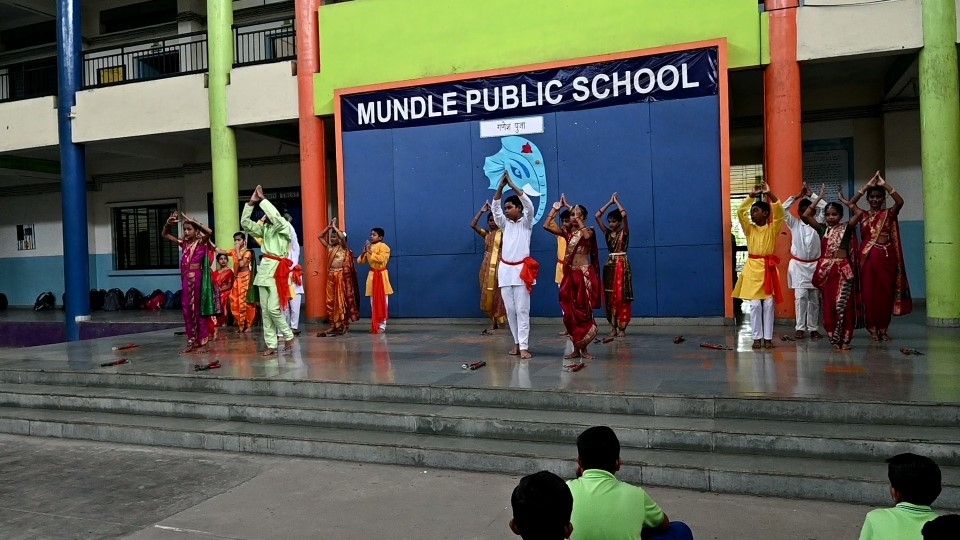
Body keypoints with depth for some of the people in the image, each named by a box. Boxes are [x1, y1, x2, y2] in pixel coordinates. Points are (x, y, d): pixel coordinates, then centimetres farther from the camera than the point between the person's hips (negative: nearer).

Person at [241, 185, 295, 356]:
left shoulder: (285, 227, -4)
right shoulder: (264, 229, 14)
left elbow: (275, 216, -23)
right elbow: (245, 222, 8)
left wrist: (262, 199, -13)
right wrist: (251, 202, -1)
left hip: (277, 270, -7)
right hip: (264, 268, 7)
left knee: (273, 308, -12)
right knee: (265, 310, 5)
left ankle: (288, 336, 10)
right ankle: (271, 345, 9)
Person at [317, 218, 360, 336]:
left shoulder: (343, 247, -4)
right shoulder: (329, 247, 13)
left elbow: (343, 237, -23)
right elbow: (320, 237, 18)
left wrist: (334, 227, -10)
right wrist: (329, 227, 7)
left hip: (341, 275, -6)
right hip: (330, 275, 6)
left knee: (341, 300, -4)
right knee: (330, 300, 5)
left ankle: (343, 324, -1)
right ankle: (333, 324, 10)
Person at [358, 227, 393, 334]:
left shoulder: (383, 246, -7)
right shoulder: (369, 247, 13)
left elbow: (381, 259, -22)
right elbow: (360, 261, 11)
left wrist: (370, 252, -17)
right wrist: (364, 252, -5)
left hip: (381, 275, -7)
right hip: (372, 275, 7)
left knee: (382, 301, -5)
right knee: (373, 302, 8)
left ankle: (382, 325, -3)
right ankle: (375, 325, 14)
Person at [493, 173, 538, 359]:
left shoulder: (526, 223, 3)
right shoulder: (505, 224, 15)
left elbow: (529, 205, -13)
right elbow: (495, 208, 6)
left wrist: (513, 185, -13)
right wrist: (501, 186, -4)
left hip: (521, 270, -5)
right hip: (505, 270, 5)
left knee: (522, 310, -7)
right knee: (510, 310, 6)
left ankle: (524, 347, -10)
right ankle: (517, 343, 15)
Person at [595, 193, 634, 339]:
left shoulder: (624, 232, -2)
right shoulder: (607, 232, 10)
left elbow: (624, 214, -18)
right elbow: (597, 216, 7)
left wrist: (616, 201, -3)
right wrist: (610, 202, 7)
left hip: (622, 265, -5)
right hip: (610, 265, 5)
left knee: (621, 297, -4)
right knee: (610, 297, 3)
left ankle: (622, 328, 0)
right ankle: (613, 328, 7)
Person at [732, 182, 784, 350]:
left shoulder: (773, 229, 3)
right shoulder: (749, 229, 7)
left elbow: (780, 212, -11)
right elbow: (740, 212, -5)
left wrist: (769, 194, -15)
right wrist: (752, 195, -7)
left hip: (769, 268, -1)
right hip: (753, 268, 1)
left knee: (769, 304, 3)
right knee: (755, 304, 0)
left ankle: (768, 338, 9)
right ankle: (757, 337, 7)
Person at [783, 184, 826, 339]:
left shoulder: (817, 222, 6)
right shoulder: (794, 224, 4)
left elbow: (826, 207, -4)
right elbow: (783, 209, -5)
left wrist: (811, 195, -2)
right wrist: (798, 196, -4)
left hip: (814, 265, 2)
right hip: (798, 265, -1)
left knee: (814, 299, 6)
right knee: (800, 297, -8)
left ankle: (813, 328, 12)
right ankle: (800, 328, -4)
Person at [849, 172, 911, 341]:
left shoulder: (889, 213, 6)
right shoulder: (863, 215, 6)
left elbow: (900, 201, -14)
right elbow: (850, 203, -11)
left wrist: (885, 184, -12)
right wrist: (867, 185, -10)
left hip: (886, 257, 0)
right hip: (869, 257, 0)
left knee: (886, 293, 3)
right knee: (870, 293, 0)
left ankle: (884, 328, 13)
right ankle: (873, 328, 8)